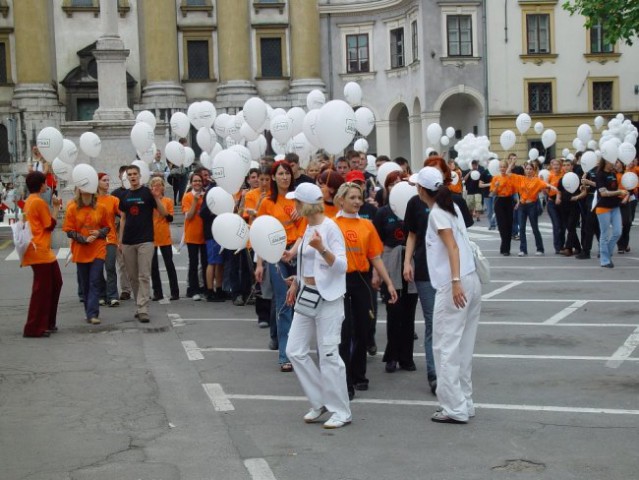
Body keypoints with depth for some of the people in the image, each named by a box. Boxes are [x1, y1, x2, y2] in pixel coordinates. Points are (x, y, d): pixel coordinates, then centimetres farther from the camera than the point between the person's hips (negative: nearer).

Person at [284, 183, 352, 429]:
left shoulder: (329, 228, -13)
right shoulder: (308, 227, 12)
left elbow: (341, 266, -19)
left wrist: (322, 248, -33)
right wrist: (296, 282, 22)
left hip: (328, 298, -9)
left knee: (328, 354, -5)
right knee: (295, 350, 5)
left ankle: (341, 411, 7)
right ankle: (320, 402, 17)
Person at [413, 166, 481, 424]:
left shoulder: (436, 213, -9)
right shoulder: (451, 207, 15)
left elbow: (452, 247, -20)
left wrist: (455, 282, -29)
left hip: (453, 286, -9)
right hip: (471, 282, 9)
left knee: (446, 347, -3)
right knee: (463, 347, 13)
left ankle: (455, 408, -2)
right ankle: (464, 403, 17)